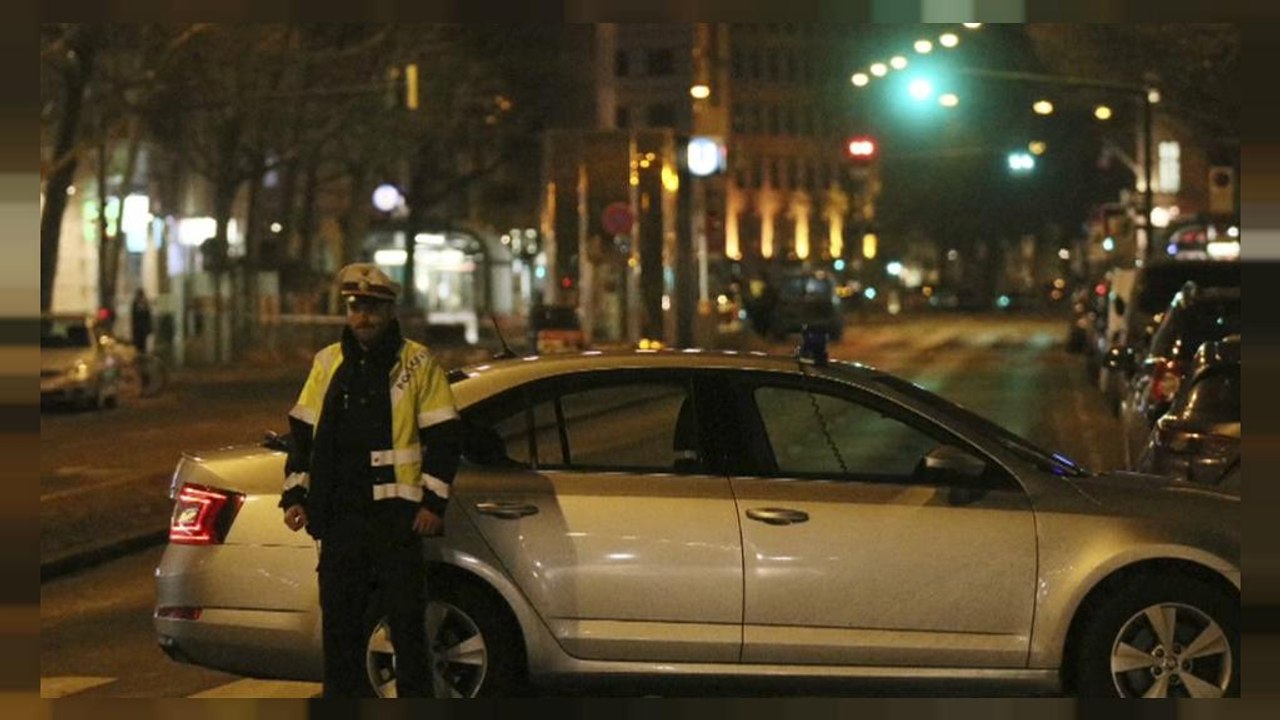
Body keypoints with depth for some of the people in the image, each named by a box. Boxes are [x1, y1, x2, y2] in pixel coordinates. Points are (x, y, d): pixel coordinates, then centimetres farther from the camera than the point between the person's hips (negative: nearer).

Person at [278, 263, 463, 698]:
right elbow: (303, 433, 16)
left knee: (407, 620, -3)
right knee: (339, 619, 6)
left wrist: (434, 501, -7)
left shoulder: (417, 363, 0)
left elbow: (445, 438, -1)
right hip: (339, 514, 4)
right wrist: (295, 495, 8)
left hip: (396, 514, -4)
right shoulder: (328, 363, 11)